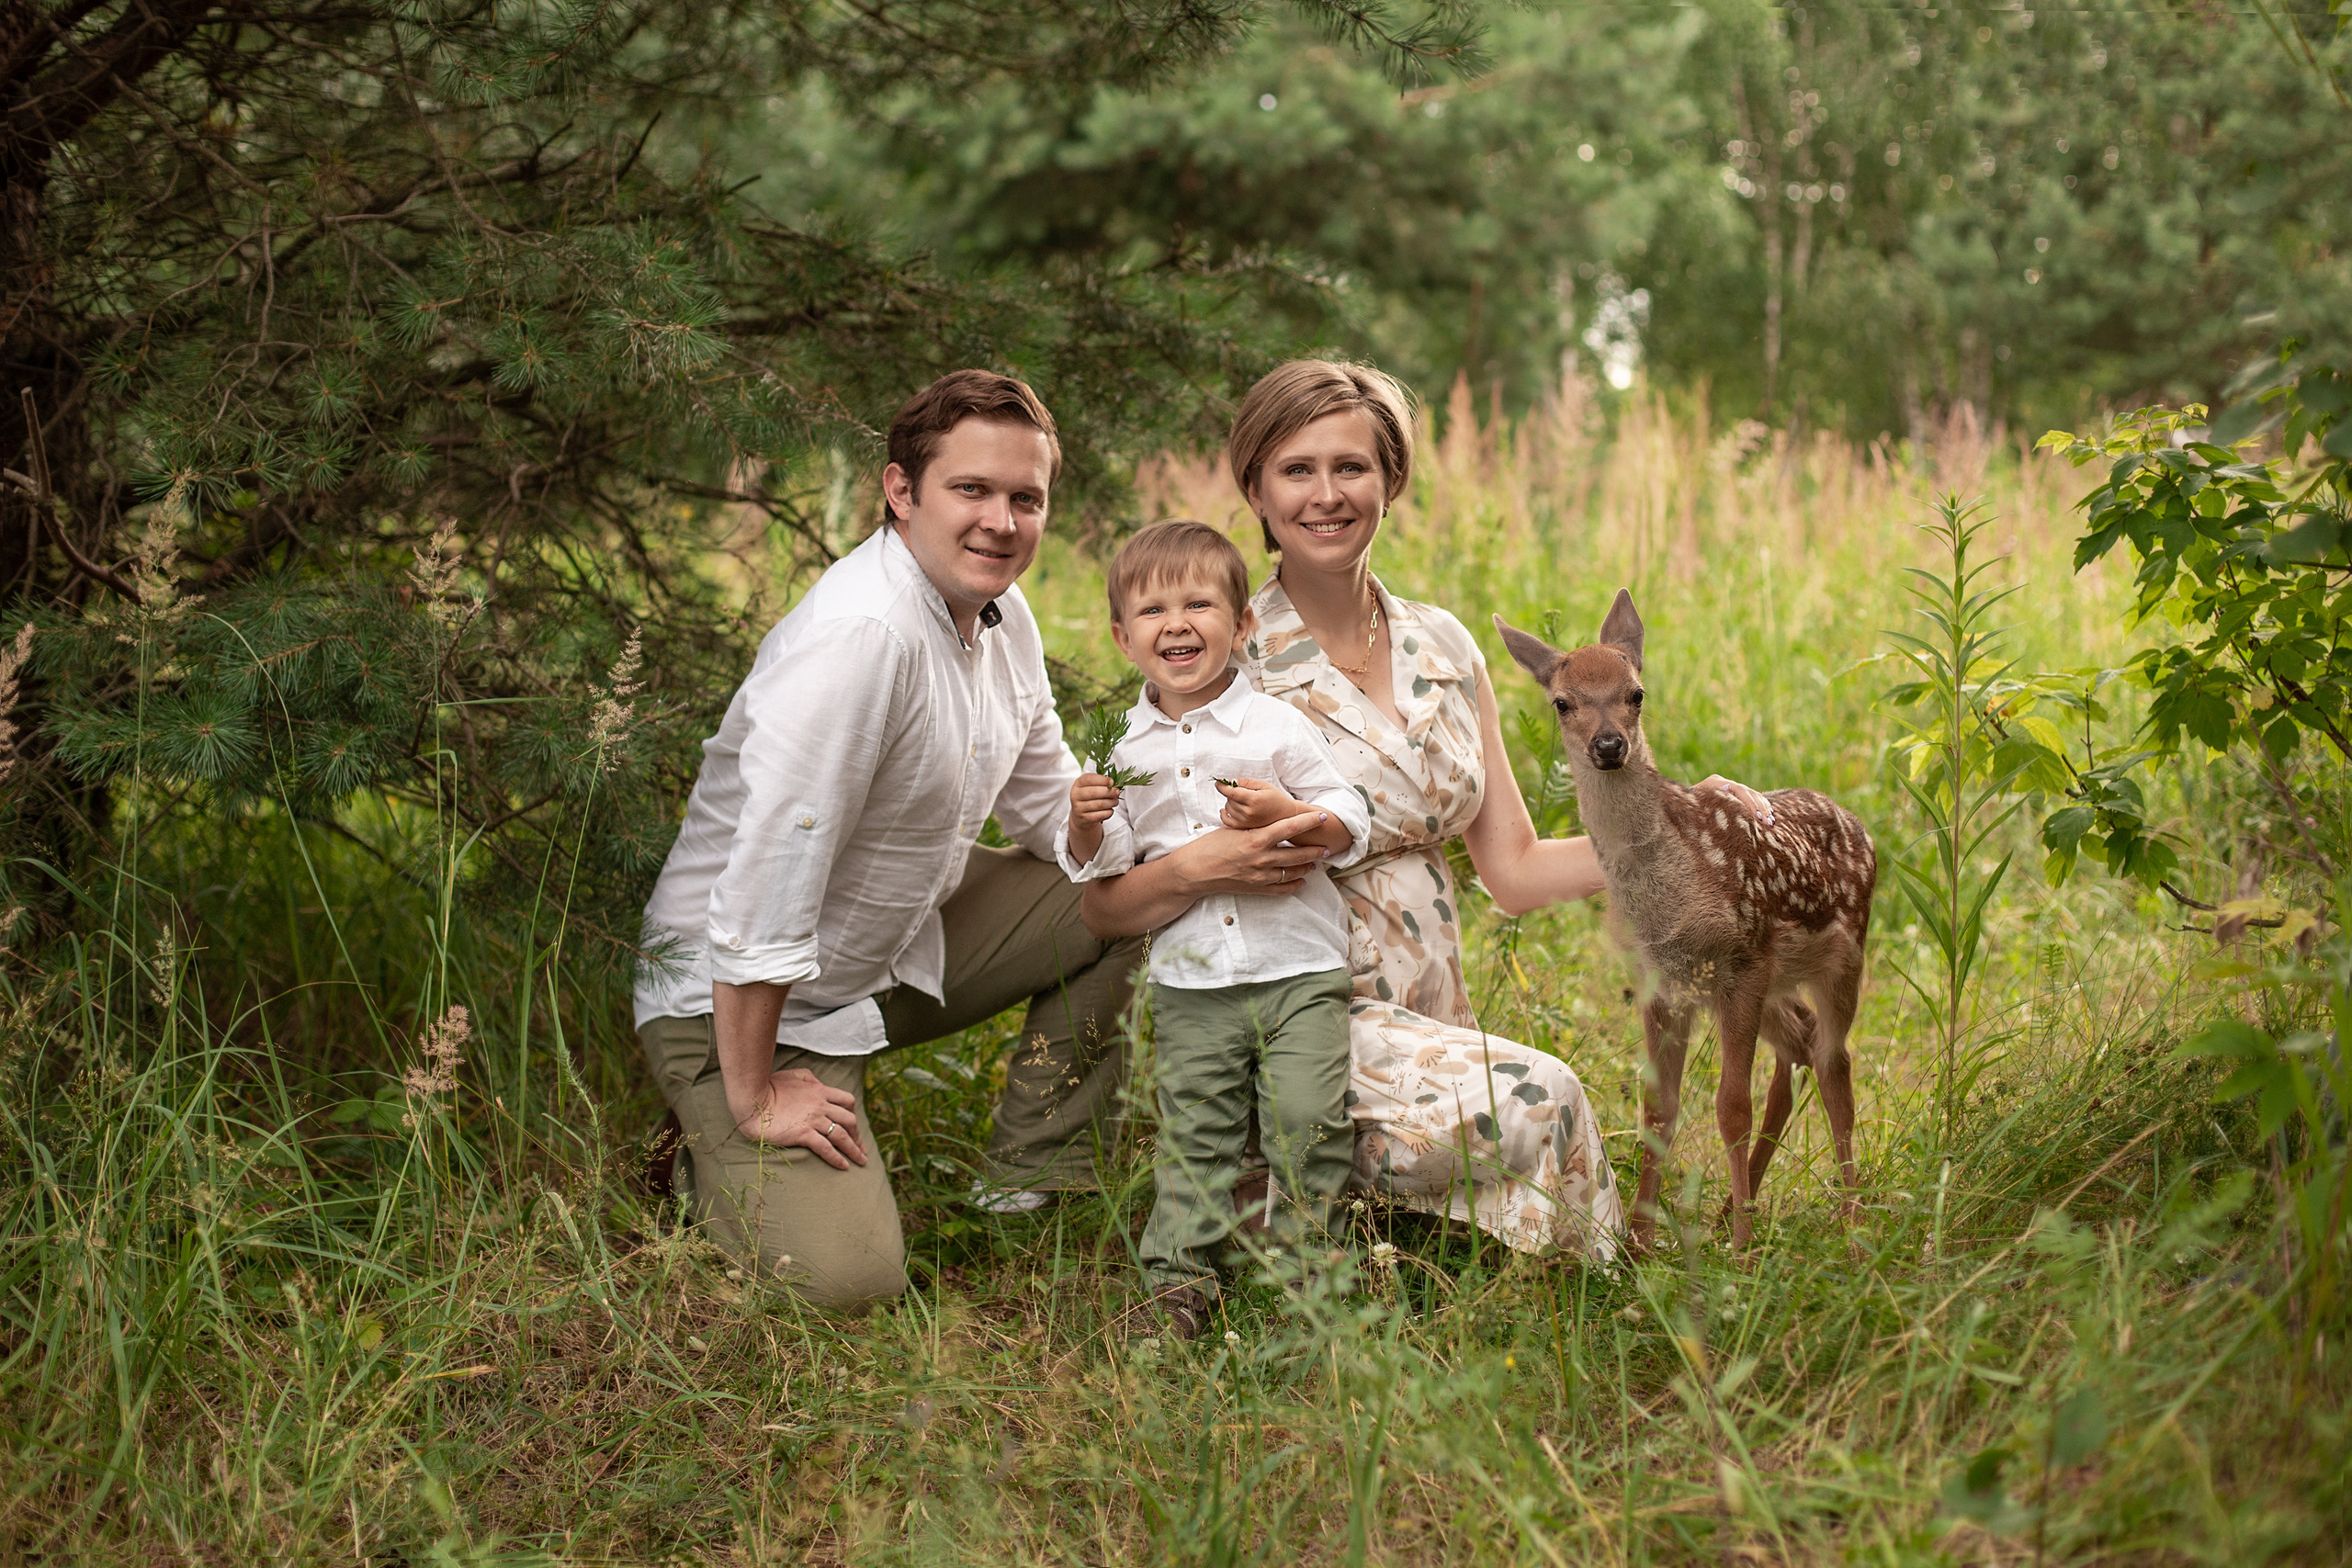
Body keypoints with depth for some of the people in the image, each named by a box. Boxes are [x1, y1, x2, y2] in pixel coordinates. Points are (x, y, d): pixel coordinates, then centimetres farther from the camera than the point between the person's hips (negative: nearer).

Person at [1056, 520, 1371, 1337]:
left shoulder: (1278, 727, -1)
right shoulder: (1127, 750, 8)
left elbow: (1351, 824, 0)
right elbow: (1105, 866, 13)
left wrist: (1286, 815, -18)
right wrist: (1087, 826, -8)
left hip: (1298, 969, -2)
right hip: (1190, 984, 2)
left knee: (1307, 1118, -7)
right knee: (1193, 1133, 3)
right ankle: (1179, 1282, 11)